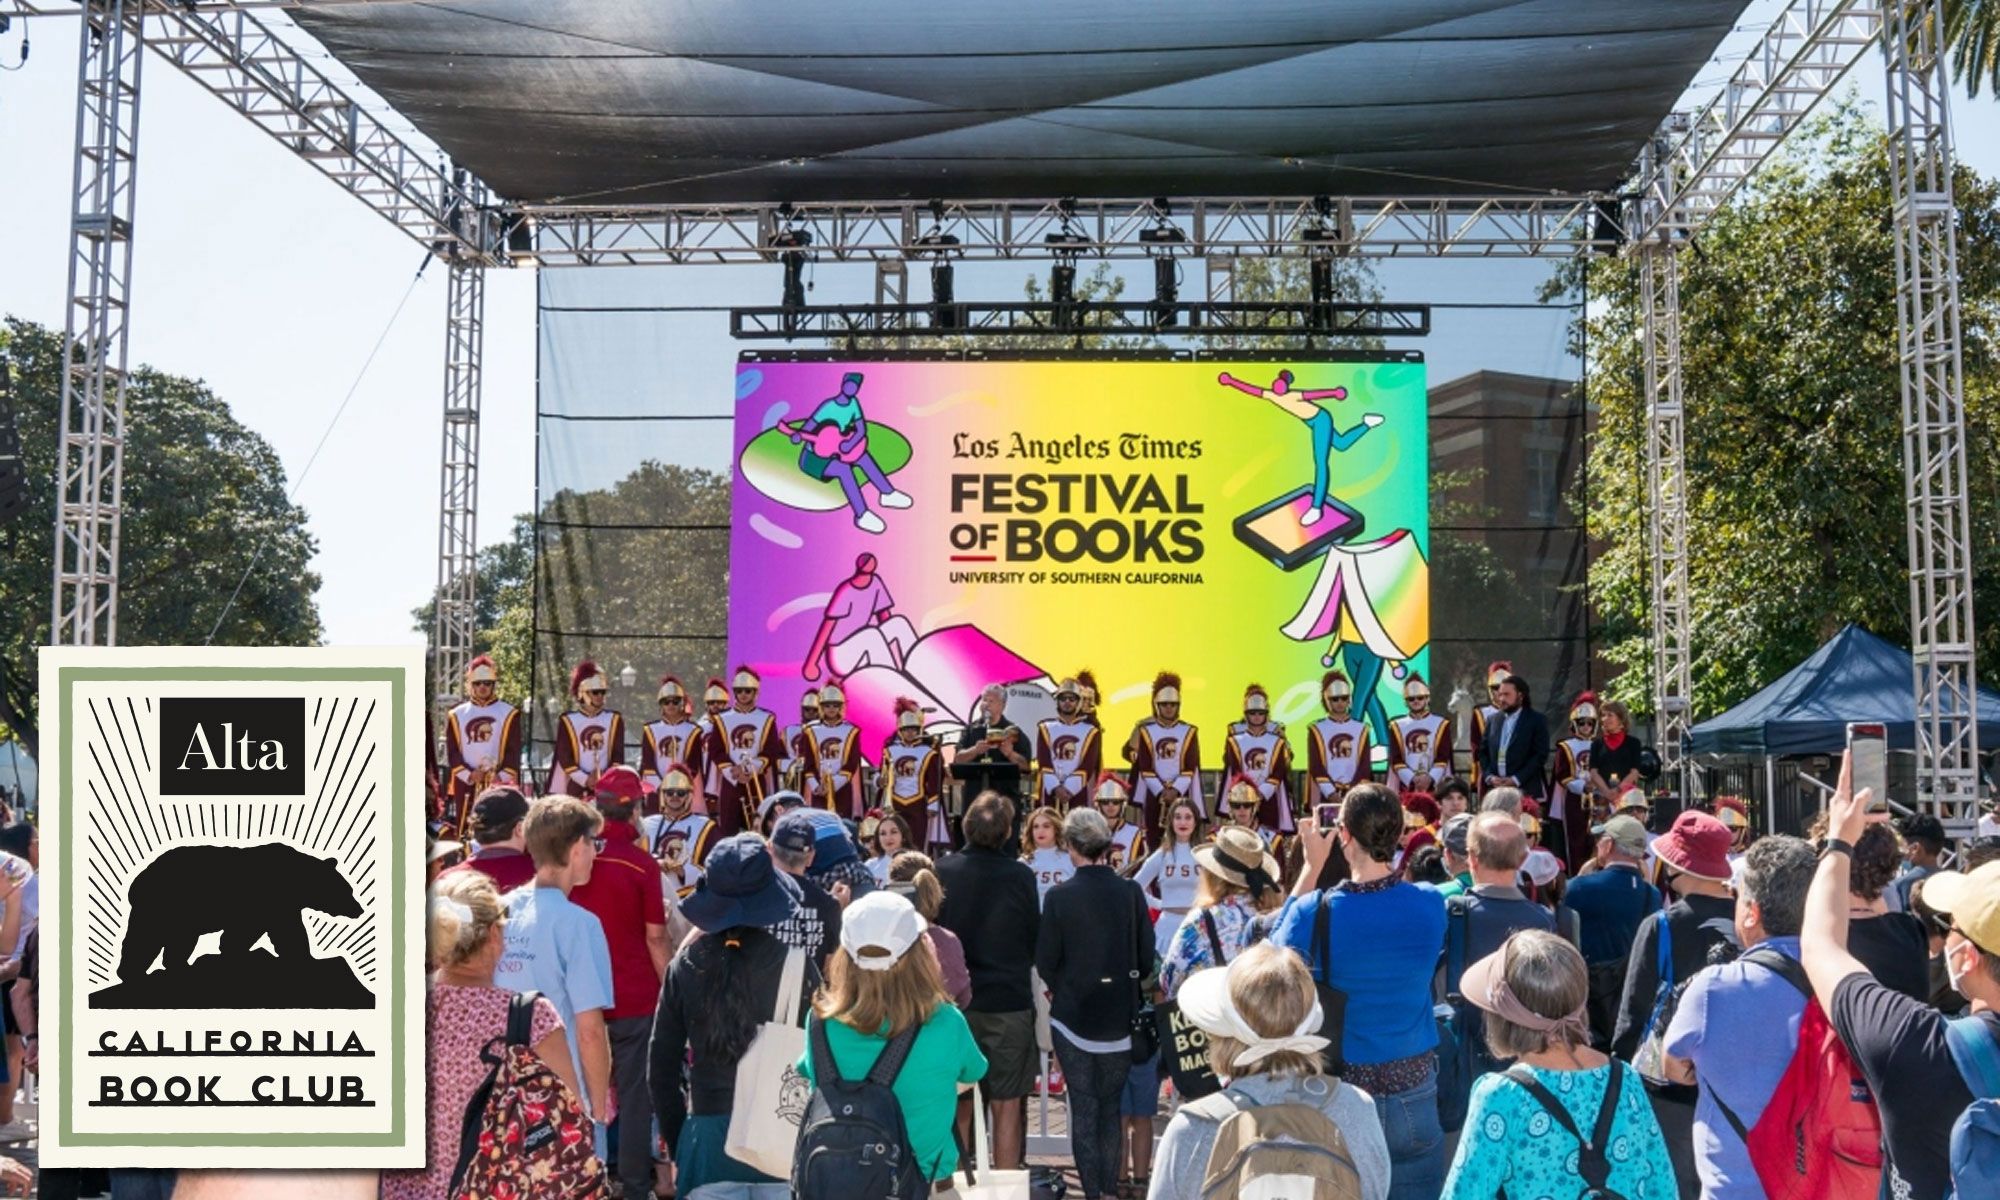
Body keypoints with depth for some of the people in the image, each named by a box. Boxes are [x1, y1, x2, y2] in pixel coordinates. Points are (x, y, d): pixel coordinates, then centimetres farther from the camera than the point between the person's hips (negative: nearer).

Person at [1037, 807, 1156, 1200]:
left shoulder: (1060, 895, -14)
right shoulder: (1130, 892, -7)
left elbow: (1045, 961, -9)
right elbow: (1146, 958, -2)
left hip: (1073, 1015, -2)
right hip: (1119, 1016, 2)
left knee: (1083, 1107, 7)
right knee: (1112, 1105, 16)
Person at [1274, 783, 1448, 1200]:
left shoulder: (1316, 911, -15)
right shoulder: (1430, 904, -10)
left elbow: (1277, 947, 7)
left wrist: (1312, 865, 4)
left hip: (1342, 1088, -1)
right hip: (1414, 1087, 1)